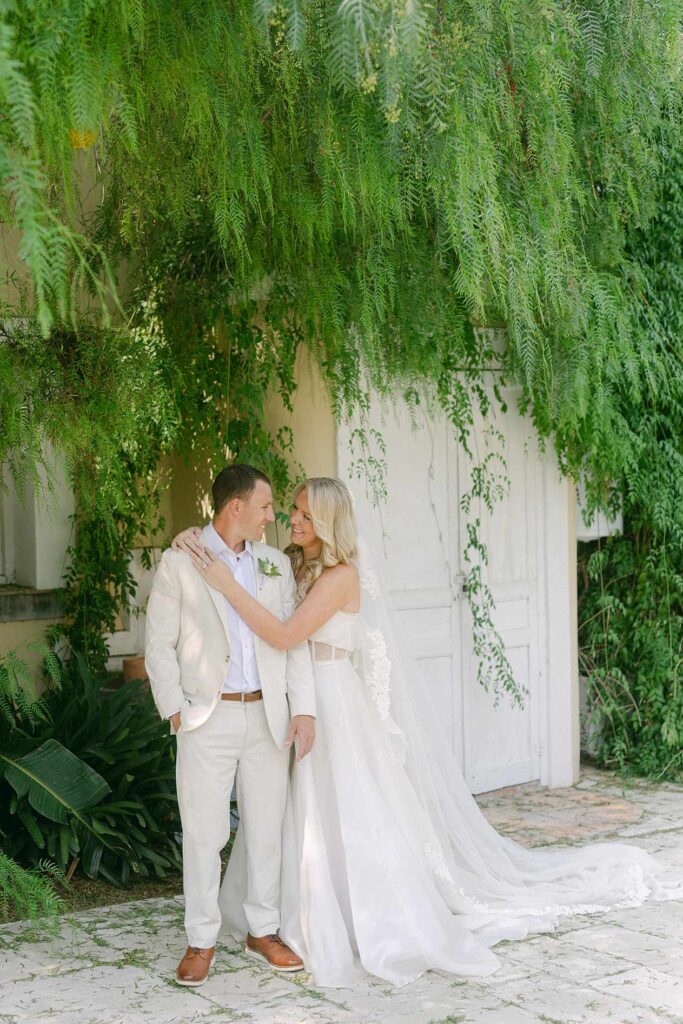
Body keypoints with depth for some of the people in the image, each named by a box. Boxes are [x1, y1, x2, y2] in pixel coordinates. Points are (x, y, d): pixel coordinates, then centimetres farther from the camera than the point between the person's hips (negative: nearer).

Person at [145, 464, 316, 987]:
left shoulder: (276, 564, 9)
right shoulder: (179, 563, -2)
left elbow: (294, 640, 7)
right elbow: (159, 643, -1)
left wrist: (304, 709, -2)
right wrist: (175, 708, -10)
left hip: (267, 716, 3)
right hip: (208, 718, -3)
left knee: (266, 829, 10)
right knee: (203, 833, 0)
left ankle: (263, 930, 23)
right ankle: (202, 941, 12)